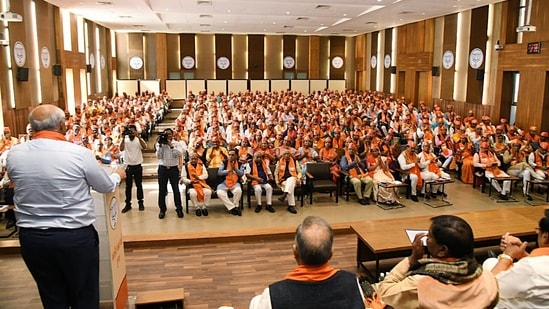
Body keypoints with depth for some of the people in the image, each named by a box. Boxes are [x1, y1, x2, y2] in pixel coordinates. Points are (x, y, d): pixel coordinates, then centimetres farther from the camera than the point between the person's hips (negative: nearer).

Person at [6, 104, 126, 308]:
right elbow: (107, 187, -1)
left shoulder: (14, 154, -5)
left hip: (31, 237, 4)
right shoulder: (79, 153, -15)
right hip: (76, 237, -3)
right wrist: (118, 175, 21)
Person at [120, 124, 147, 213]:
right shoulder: (125, 140, -2)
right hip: (128, 166, 1)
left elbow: (144, 147, -23)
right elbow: (121, 149, -20)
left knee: (139, 185, 8)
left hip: (137, 166, 0)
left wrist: (138, 137, -31)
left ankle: (141, 203, 19)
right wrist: (123, 138, -27)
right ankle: (128, 204, 14)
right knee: (128, 186, 7)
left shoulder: (139, 140, -3)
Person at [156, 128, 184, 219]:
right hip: (162, 169, 1)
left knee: (176, 189, 4)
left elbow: (180, 154, -16)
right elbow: (158, 157, -7)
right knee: (162, 190, 6)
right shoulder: (159, 144, 2)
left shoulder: (177, 143, 0)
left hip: (174, 169, -1)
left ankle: (179, 209, 14)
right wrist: (160, 145, -15)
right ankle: (162, 209, 16)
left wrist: (171, 145, -19)